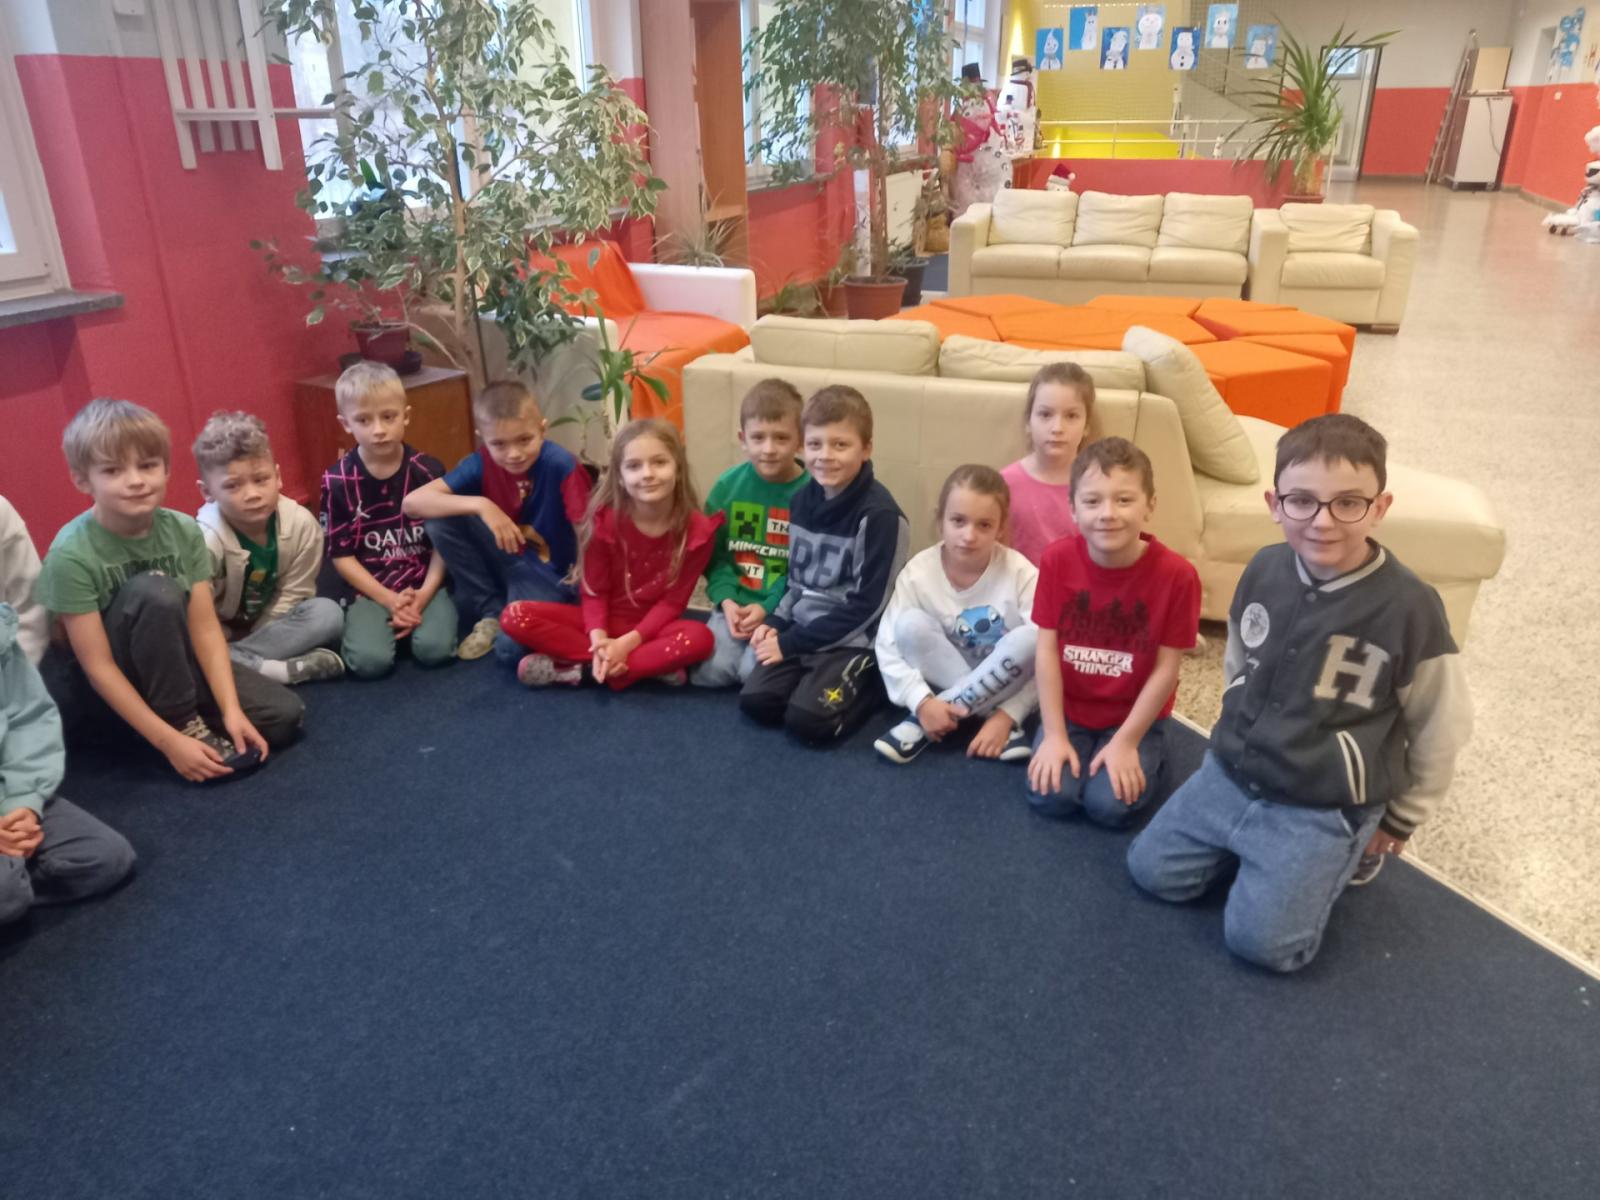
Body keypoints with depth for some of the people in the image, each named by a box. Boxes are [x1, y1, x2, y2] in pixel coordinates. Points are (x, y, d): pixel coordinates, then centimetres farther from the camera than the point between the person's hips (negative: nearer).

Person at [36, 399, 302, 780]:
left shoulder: (184, 531, -10)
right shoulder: (72, 554, -23)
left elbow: (206, 628, -10)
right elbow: (99, 667, -23)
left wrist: (231, 710, -21)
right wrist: (170, 741, -27)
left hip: (175, 660, 4)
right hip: (111, 686, -4)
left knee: (284, 716, -14)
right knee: (154, 591, -33)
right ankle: (184, 722, -19)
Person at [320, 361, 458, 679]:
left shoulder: (429, 471, -3)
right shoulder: (337, 482, -5)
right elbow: (341, 555, -2)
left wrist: (423, 596, -13)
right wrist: (389, 599, -12)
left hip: (424, 584, 0)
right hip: (369, 589, 0)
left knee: (435, 650, -26)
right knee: (370, 661, -24)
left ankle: (417, 616, 8)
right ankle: (368, 624, 11)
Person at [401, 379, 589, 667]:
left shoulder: (561, 465, -23)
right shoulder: (482, 463, -11)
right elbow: (412, 503, -19)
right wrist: (480, 505, -31)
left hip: (549, 573, -5)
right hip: (505, 562, 5)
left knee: (511, 648, -31)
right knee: (441, 519, -18)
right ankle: (491, 612, -2)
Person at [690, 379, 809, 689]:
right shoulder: (728, 485, 0)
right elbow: (714, 553, 4)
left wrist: (768, 607, -18)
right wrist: (726, 600, -12)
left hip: (783, 607, -3)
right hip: (735, 603, 3)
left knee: (754, 672, -23)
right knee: (709, 671, -14)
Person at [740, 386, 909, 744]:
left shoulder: (879, 514, -18)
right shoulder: (804, 499, 4)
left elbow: (866, 604, -18)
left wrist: (790, 642, -15)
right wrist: (776, 623, -2)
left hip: (854, 640, -6)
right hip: (801, 629, 6)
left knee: (806, 720, -22)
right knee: (754, 700, -12)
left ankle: (872, 682, 3)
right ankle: (818, 677, 10)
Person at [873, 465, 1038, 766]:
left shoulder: (1021, 574, -18)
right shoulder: (918, 572, -16)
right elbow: (888, 646, -17)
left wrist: (1007, 716, -27)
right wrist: (922, 701, -30)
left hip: (1003, 684, 0)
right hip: (943, 680, 0)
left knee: (1029, 638, -31)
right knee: (910, 624, -25)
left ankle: (923, 724, -24)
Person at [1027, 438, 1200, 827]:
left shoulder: (1176, 574, -20)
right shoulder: (1057, 560, -14)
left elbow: (1166, 670, -14)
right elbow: (1047, 650, -10)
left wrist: (1126, 743, -14)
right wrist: (1054, 735, -12)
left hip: (1134, 717, -1)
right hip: (1069, 710, 2)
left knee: (1110, 804, -19)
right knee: (1050, 796, -17)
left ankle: (1145, 756, 12)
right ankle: (1075, 747, 14)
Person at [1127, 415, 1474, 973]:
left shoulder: (1410, 609, -22)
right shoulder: (1263, 570, -7)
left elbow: (1440, 731, -8)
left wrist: (1398, 822, 3)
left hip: (1325, 808, -4)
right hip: (1229, 773, 5)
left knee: (1259, 938, -9)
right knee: (1152, 870, 3)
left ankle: (1349, 850, 14)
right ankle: (1247, 842, 22)